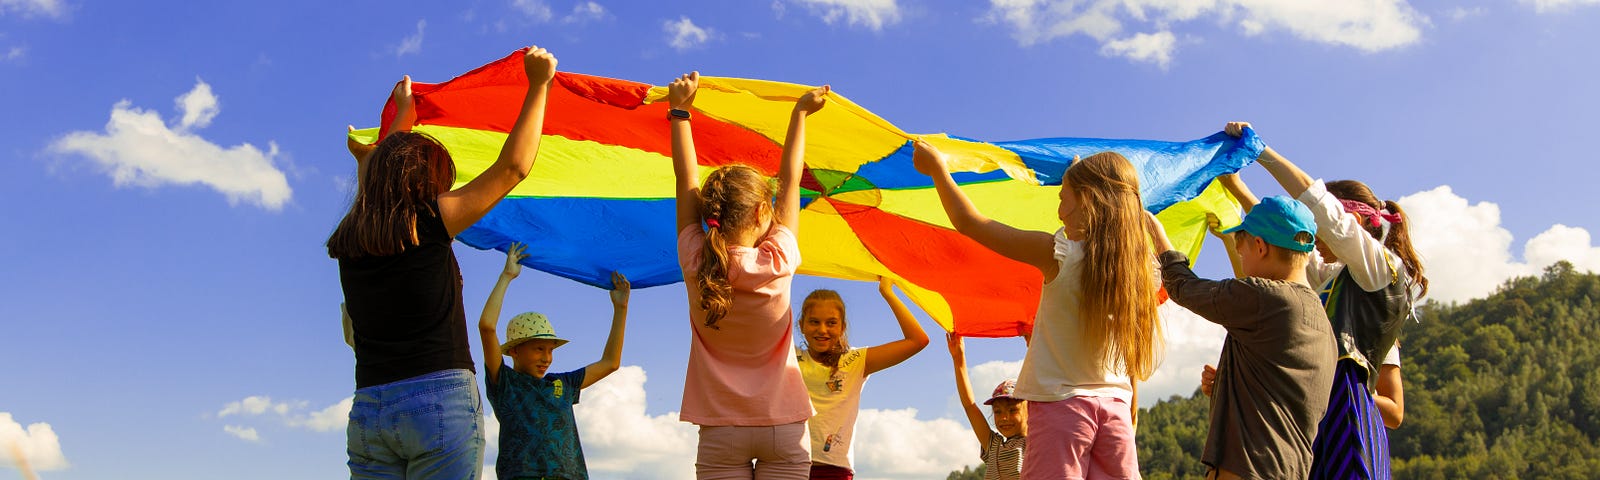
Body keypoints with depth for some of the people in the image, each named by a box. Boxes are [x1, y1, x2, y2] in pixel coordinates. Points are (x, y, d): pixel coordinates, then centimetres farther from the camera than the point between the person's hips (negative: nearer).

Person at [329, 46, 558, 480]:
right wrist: (538, 85, 9)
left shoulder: (348, 242, 12)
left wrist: (403, 112, 46)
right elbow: (513, 167, 0)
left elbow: (374, 170, 33)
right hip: (441, 399, -5)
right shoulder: (431, 222, -4)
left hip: (366, 412, 6)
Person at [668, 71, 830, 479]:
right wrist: (800, 112, 14)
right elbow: (789, 179, 2)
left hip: (720, 432, 1)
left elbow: (687, 180, 2)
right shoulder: (777, 262, -10)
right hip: (784, 428, -1)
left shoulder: (697, 264, -7)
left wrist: (679, 110, 10)